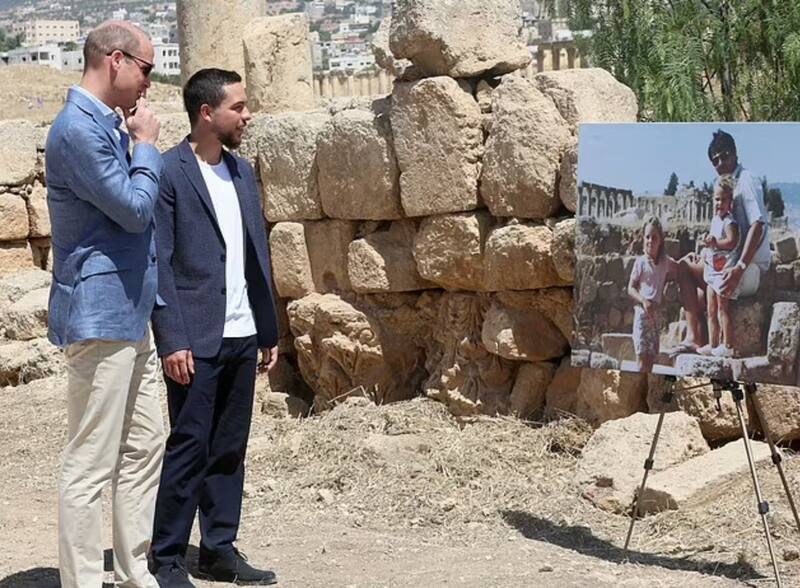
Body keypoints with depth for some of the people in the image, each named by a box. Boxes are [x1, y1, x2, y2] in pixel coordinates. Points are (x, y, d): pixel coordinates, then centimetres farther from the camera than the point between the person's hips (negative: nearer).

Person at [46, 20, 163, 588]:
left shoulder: (107, 125, 15)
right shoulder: (78, 127, -16)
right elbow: (134, 208, -17)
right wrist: (147, 146, -5)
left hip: (130, 316, 10)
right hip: (101, 317, -10)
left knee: (144, 447, 14)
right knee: (91, 464, -5)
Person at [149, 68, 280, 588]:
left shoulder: (242, 171, 13)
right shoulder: (169, 172, -8)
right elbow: (158, 263, -11)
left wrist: (269, 331, 14)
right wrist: (173, 340, -16)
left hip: (242, 336, 7)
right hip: (196, 340, -7)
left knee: (230, 449, 11)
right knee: (189, 450, -3)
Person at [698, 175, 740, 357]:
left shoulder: (729, 222, -15)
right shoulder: (715, 220, 13)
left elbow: (732, 241, -30)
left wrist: (715, 243, -24)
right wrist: (708, 242, 7)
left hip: (724, 272, -9)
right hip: (713, 271, 9)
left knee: (723, 309, -6)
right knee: (711, 311, 12)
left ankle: (727, 345, -1)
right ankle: (712, 345, 19)